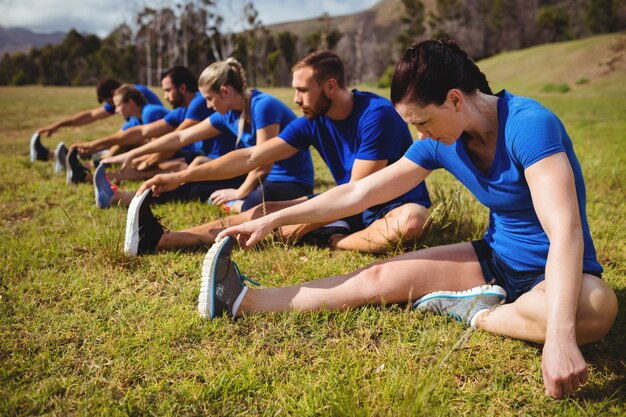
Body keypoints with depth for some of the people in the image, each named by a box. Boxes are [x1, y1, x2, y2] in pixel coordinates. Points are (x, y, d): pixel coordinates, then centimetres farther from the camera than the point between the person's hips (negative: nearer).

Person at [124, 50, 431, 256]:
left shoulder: (376, 114, -24)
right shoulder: (312, 122, -5)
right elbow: (252, 157, -7)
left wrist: (305, 225, -19)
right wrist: (182, 177, -12)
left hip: (395, 204, -5)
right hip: (350, 208, 6)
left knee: (410, 223, -42)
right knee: (263, 212, -6)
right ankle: (158, 239, -13)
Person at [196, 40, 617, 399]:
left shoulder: (529, 125, -27)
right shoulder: (440, 143, -6)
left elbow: (565, 231, -37)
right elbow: (358, 193, -1)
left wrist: (559, 337, -48)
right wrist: (273, 220, -2)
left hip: (558, 270, -5)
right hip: (496, 258, 5)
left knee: (595, 309, -40)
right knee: (379, 277, -4)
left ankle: (477, 312, -17)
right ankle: (241, 301, -3)